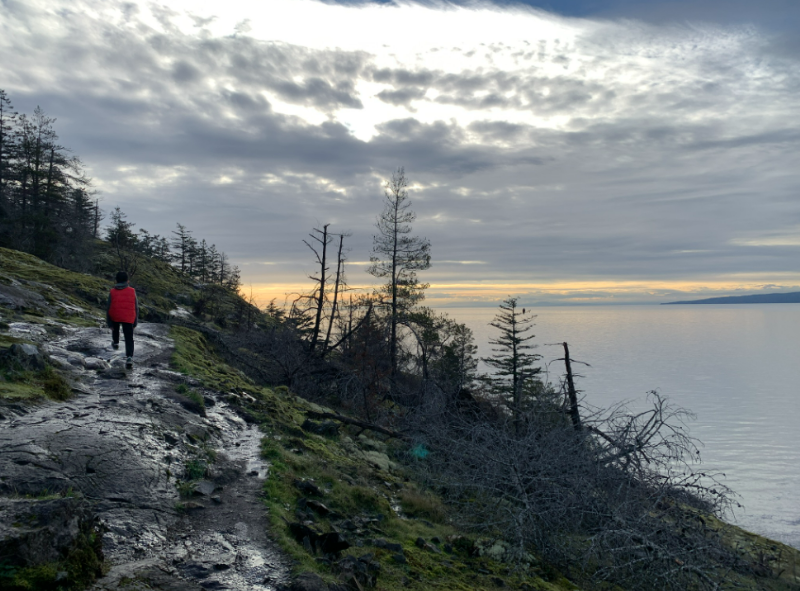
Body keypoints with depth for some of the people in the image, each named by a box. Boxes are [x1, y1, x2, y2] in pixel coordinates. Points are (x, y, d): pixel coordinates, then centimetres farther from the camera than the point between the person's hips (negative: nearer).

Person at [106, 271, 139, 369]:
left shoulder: (112, 292, -3)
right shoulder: (132, 291, -1)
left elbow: (108, 308, -2)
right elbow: (136, 308, 3)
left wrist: (109, 323, 6)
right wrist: (135, 322, 12)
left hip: (115, 317, 1)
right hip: (128, 318, -1)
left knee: (115, 328, 36)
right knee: (129, 338, 0)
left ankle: (115, 342, 53)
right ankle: (129, 357, -15)